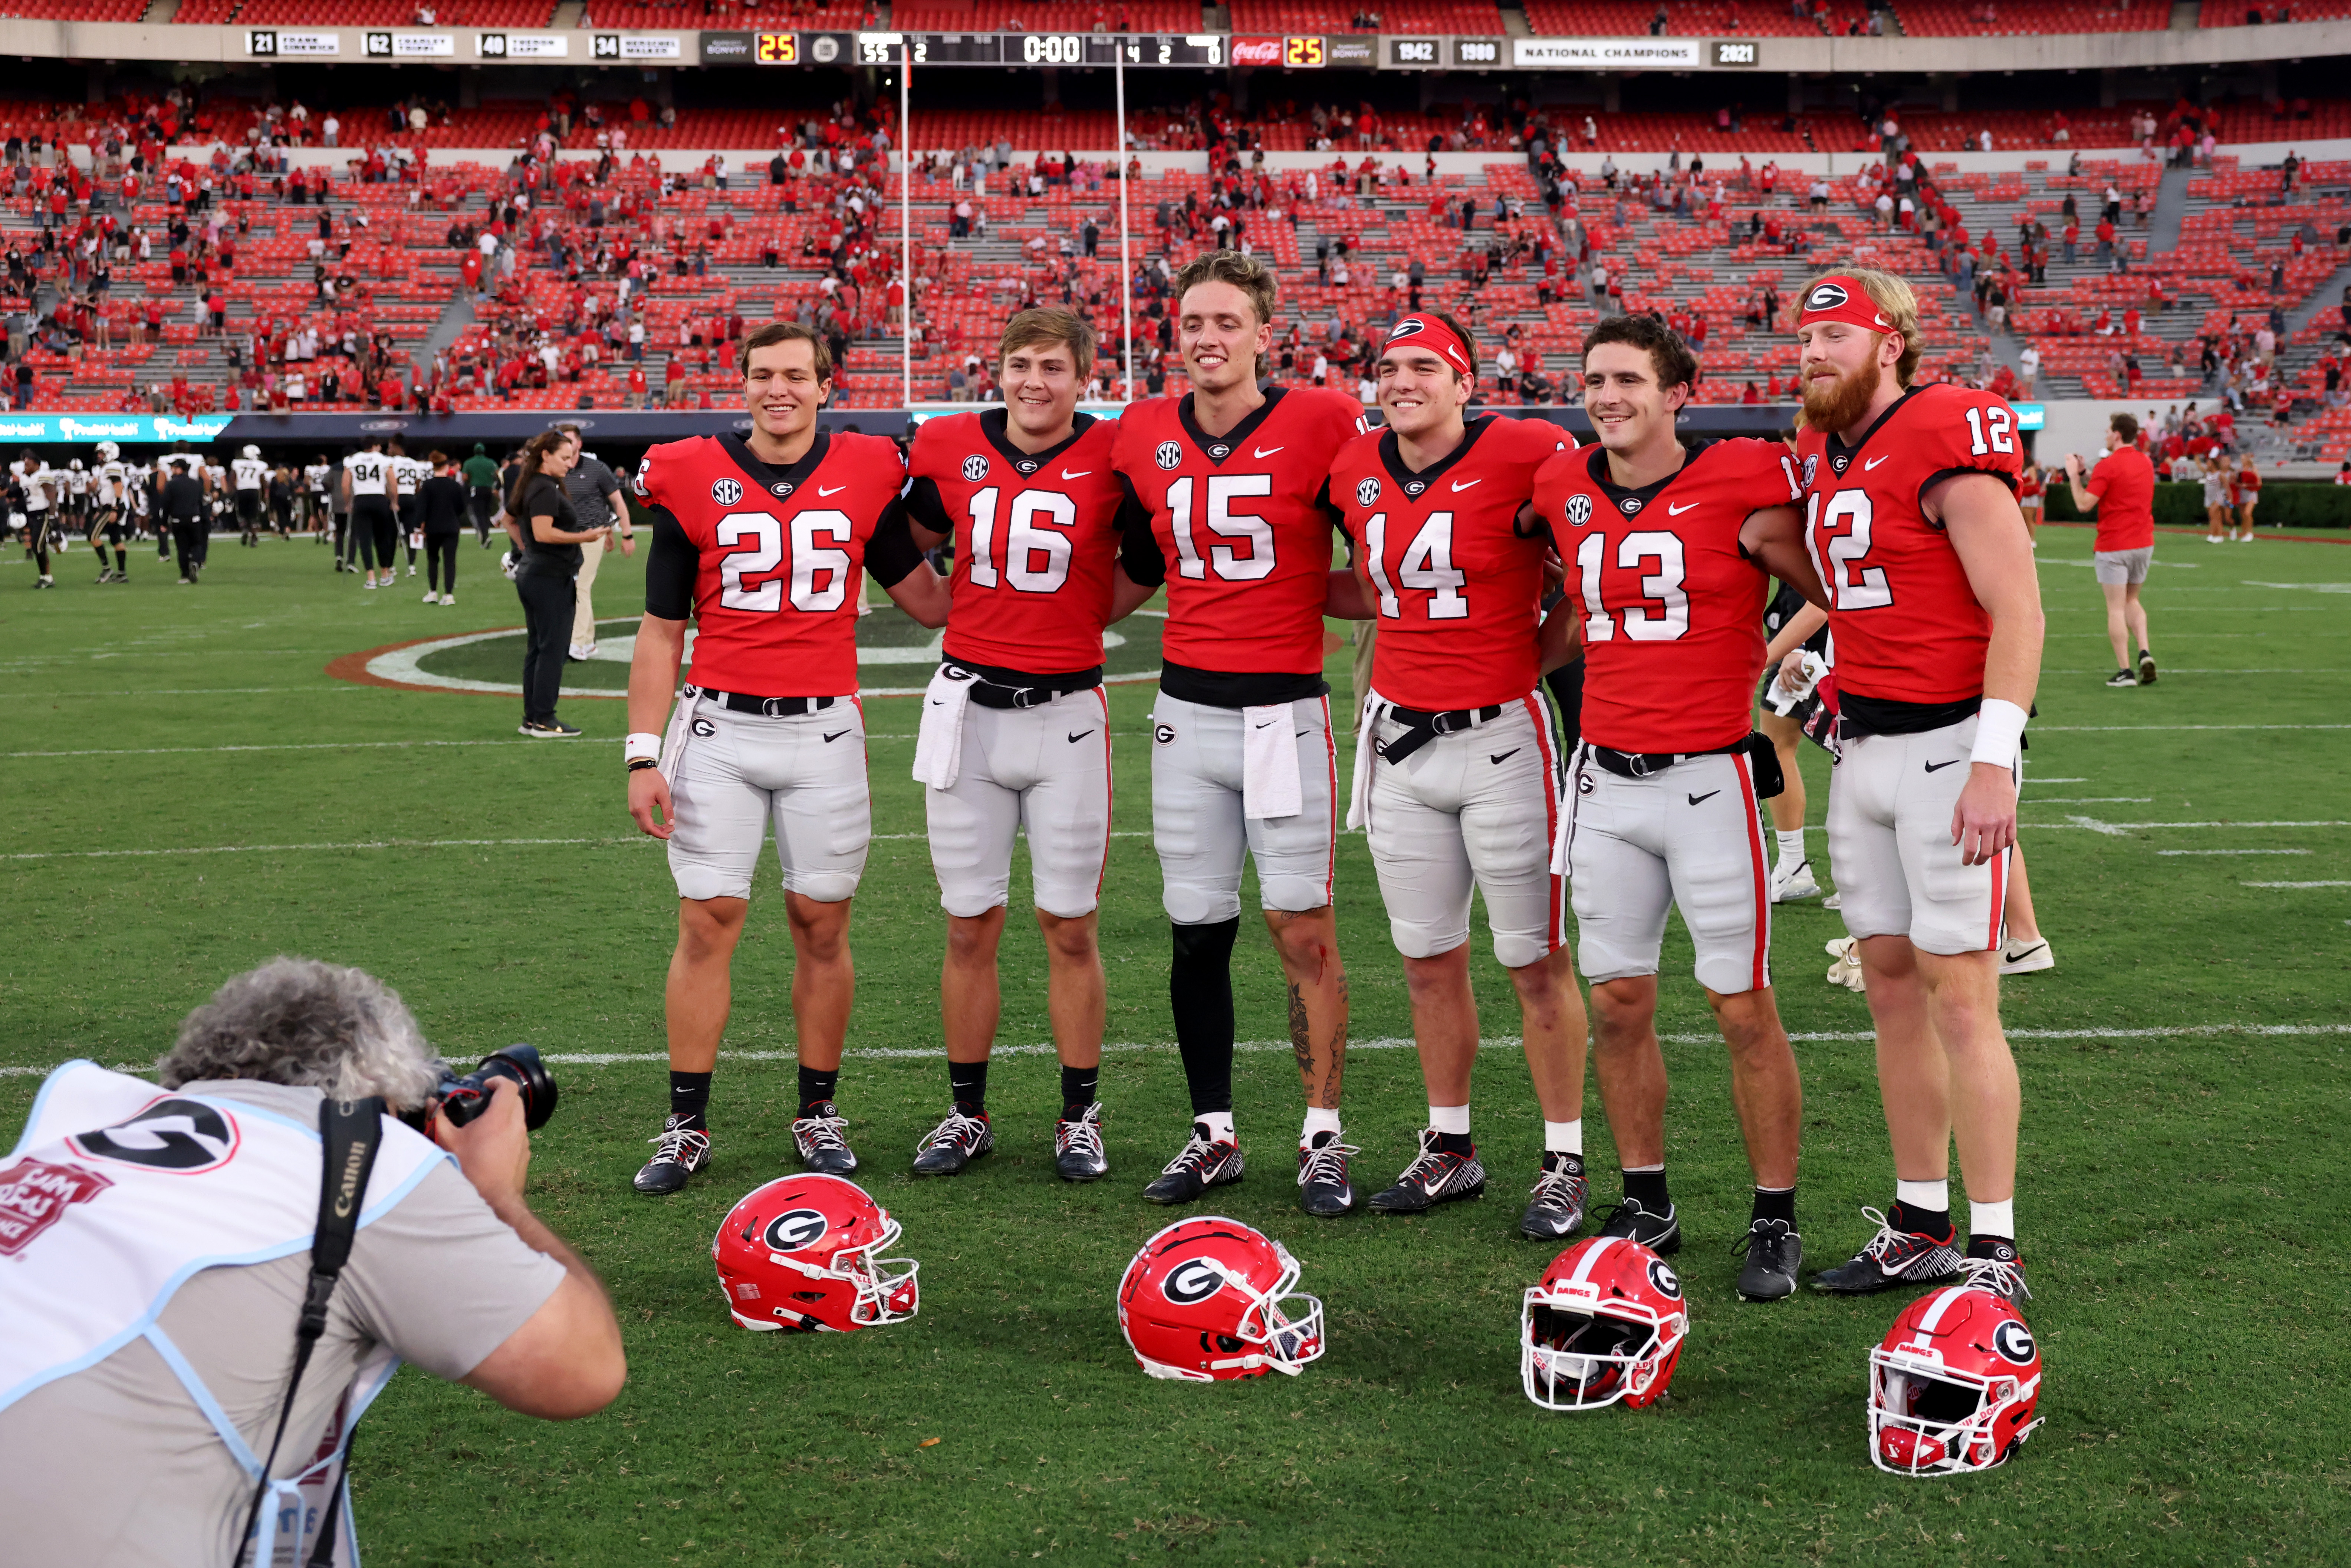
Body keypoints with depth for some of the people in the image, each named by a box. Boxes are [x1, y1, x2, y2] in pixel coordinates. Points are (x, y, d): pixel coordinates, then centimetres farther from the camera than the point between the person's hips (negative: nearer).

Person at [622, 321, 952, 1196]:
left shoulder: (866, 475, 4)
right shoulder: (692, 478, 1)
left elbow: (928, 602, 11)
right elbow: (661, 632, 4)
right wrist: (644, 755, 0)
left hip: (824, 730, 1)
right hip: (719, 729, -1)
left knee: (822, 924, 5)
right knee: (708, 922, -1)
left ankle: (818, 1113, 18)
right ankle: (687, 1125, 7)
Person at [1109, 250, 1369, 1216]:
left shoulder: (1322, 425, -7)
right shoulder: (1144, 436, 6)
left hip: (1285, 709, -4)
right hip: (1185, 709, 4)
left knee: (1305, 931, -1)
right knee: (1196, 933, 8)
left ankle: (1323, 1139, 10)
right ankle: (1213, 1135, 21)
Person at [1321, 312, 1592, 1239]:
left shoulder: (1527, 459, -12)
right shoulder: (1359, 472, 6)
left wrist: (1531, 661, -5)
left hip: (1498, 737, -5)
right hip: (1401, 739, 5)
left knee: (1535, 961, 2)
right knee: (1428, 958, 12)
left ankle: (1565, 1163, 12)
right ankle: (1449, 1150, 25)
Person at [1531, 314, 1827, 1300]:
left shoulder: (1743, 485, -9)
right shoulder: (1565, 491, 6)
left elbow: (1840, 599, -1)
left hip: (1711, 780, -5)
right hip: (1606, 780, 5)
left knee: (1744, 1011, 0)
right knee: (1618, 1003, 8)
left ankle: (1775, 1221, 12)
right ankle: (1646, 1205, 22)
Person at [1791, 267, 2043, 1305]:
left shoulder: (1944, 443, -13)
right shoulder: (1825, 459, 13)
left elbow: (2017, 610, -16)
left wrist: (1994, 762, -20)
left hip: (1946, 746, -8)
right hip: (1861, 748, 8)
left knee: (1960, 997, -6)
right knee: (1892, 988, 11)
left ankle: (1994, 1249, 1)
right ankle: (1920, 1227, 20)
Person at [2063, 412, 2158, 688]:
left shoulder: (2108, 466, -15)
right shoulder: (2145, 463, 9)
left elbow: (2084, 504, -16)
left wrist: (2074, 474, -4)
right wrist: (2084, 474, 14)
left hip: (2113, 547, -7)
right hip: (2144, 543, 7)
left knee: (2116, 609, -1)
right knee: (2132, 601, 20)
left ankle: (2124, 671, -3)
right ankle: (2145, 652, -2)